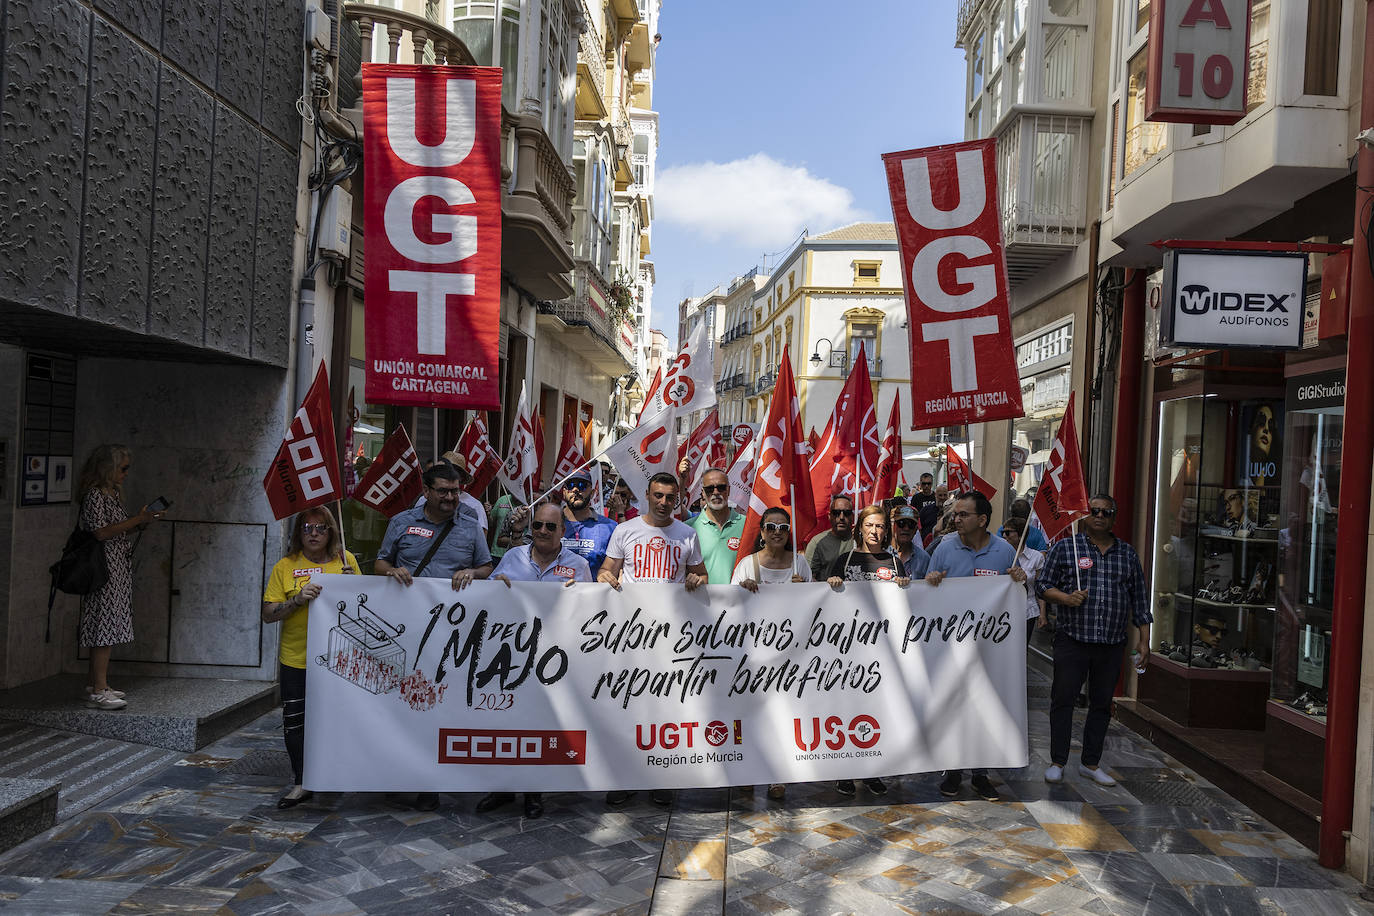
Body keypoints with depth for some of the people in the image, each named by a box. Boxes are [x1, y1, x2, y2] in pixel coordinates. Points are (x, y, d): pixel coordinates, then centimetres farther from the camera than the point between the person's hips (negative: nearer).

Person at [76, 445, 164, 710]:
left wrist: (140, 523, 7)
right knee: (105, 627, -9)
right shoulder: (94, 495, -12)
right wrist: (137, 519, -19)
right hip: (104, 568, -10)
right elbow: (101, 532, -20)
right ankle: (98, 691, -7)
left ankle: (94, 684, 20)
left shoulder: (112, 494, 17)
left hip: (119, 567, 10)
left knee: (105, 628, 13)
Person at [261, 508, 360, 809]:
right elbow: (268, 614, -2)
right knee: (295, 721, 3)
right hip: (296, 659, 0)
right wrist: (298, 599, -18)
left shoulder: (346, 561, 4)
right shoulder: (285, 567, 2)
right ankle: (303, 783, 18)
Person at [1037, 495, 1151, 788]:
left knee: (1102, 703, 10)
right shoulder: (1065, 548, 1)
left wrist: (1144, 639, 9)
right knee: (1063, 699, 1)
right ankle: (1057, 761, 13)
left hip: (1112, 643, 3)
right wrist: (1066, 598, -17)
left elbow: (1139, 599, 12)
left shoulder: (1127, 553, 10)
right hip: (1072, 639, -3)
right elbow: (1044, 585, 2)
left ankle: (1091, 763, 22)